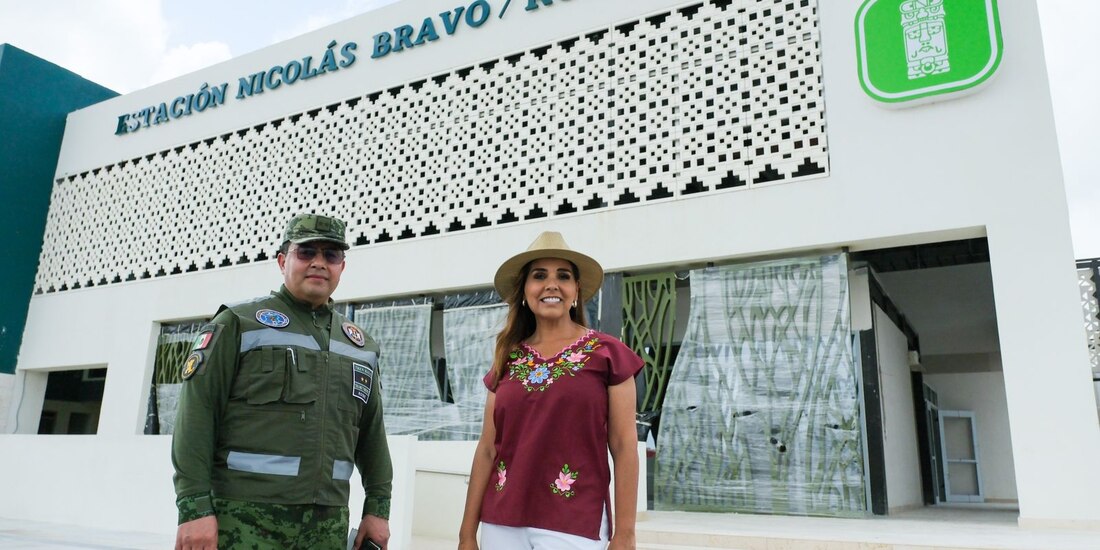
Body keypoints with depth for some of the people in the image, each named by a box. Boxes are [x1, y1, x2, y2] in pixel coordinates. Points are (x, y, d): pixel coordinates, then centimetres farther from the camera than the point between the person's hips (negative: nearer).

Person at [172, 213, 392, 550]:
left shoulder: (361, 346, 14)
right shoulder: (239, 323, 1)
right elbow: (196, 414, -6)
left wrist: (378, 507, 14)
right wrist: (195, 507, -13)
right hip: (247, 518, -4)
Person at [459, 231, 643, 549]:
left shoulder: (606, 353, -3)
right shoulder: (508, 361, 7)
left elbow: (624, 447, -5)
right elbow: (487, 449, 8)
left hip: (573, 524, -4)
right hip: (502, 523, 4)